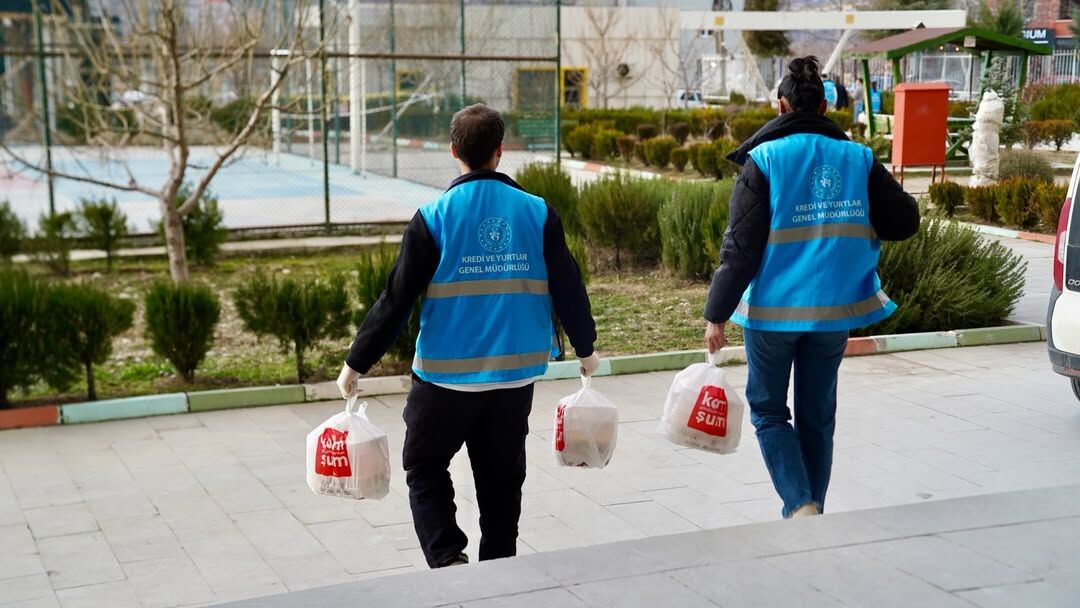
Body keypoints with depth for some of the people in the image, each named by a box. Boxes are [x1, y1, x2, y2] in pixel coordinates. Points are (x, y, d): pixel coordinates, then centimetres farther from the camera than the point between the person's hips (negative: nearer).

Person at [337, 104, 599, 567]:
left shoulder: (435, 217, -9)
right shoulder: (537, 213, -3)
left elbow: (397, 299, -9)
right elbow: (568, 288, 3)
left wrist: (356, 364, 1)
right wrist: (585, 349, 19)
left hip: (447, 374, -3)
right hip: (516, 373, 3)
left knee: (425, 468, 14)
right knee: (501, 477, 16)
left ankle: (447, 559, -2)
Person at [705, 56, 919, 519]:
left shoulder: (764, 159, -9)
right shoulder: (858, 159, 0)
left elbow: (740, 246, -12)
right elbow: (904, 221, 3)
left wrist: (717, 313, -9)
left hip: (773, 309, -3)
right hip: (835, 309, 3)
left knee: (767, 409, 11)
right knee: (817, 416, 15)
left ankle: (800, 506, -5)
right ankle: (809, 514, 23)